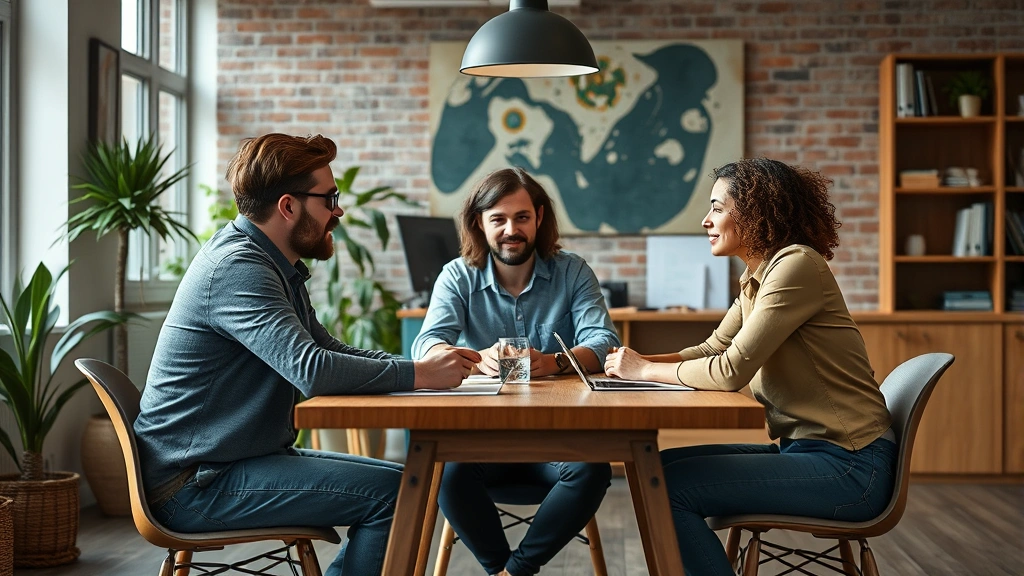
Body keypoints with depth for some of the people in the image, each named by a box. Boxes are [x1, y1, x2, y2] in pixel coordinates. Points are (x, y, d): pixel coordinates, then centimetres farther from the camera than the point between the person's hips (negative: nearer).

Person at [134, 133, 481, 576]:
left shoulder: (275, 265, 13)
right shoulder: (236, 267, -20)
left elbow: (326, 350, 16)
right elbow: (311, 369, -31)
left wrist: (423, 363, 1)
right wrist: (418, 374, -20)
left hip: (246, 456, 10)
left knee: (399, 484, 11)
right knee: (392, 491, -17)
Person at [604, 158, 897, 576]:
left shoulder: (797, 264, -16)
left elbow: (731, 371, -21)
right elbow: (711, 350, 17)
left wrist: (645, 370, -9)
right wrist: (636, 363, 0)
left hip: (847, 464, -9)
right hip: (802, 448, 9)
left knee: (669, 488, -17)